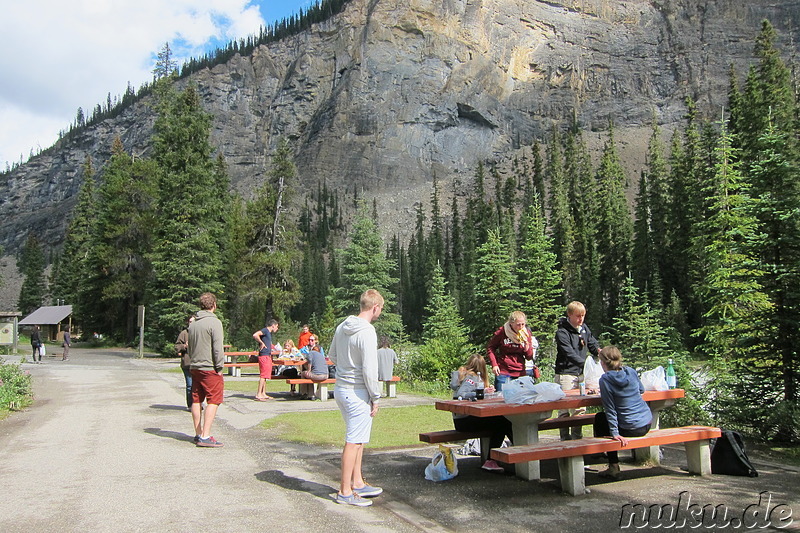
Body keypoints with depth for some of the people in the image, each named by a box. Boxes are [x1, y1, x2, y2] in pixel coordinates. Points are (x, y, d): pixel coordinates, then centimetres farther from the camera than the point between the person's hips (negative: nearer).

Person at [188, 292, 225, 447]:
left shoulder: (193, 323, 12)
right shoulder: (214, 322, -12)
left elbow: (190, 347, 19)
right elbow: (217, 348, -15)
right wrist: (219, 368, -10)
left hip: (194, 368, 8)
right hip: (210, 368, -8)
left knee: (196, 400, 13)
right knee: (213, 401, -4)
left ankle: (198, 434, 22)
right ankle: (205, 436, -8)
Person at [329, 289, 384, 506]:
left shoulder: (342, 327, 6)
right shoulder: (367, 332, -21)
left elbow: (332, 355, 18)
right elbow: (369, 370, -22)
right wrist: (375, 397, -12)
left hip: (341, 389, 9)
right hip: (357, 393, -9)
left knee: (357, 439, 20)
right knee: (354, 442, 1)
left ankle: (357, 483, 30)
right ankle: (345, 492, 10)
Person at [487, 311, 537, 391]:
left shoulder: (526, 333, 3)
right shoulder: (502, 332, -6)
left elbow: (529, 357, 4)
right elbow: (490, 348, 6)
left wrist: (526, 344, -14)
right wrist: (494, 365, -5)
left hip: (520, 373, 3)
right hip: (503, 372, -3)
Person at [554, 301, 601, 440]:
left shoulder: (584, 328, 8)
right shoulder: (562, 332, -14)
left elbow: (592, 343, 16)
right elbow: (570, 354, -24)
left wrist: (598, 350, -7)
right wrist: (586, 363, -35)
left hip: (581, 373, 7)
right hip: (566, 374, -7)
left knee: (581, 408, 11)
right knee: (565, 408, -2)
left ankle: (577, 436, 22)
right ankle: (565, 438, 6)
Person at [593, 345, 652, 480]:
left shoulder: (605, 379, -16)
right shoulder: (631, 371, 0)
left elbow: (610, 409, -16)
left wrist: (614, 433, -14)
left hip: (631, 429, -6)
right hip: (647, 424, 6)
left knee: (599, 418, 20)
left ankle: (614, 467, 20)